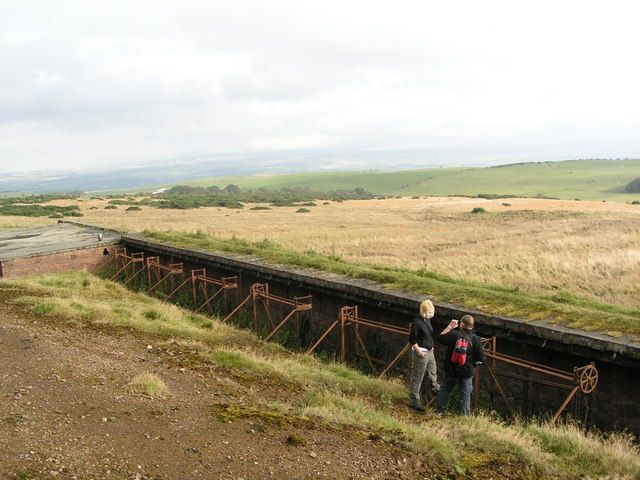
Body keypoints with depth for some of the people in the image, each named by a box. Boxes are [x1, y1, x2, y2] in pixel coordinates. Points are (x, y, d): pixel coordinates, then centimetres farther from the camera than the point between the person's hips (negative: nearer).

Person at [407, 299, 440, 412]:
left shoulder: (427, 320, 3)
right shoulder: (417, 322, -24)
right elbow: (412, 340, -21)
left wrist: (431, 346, 13)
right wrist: (419, 352, -19)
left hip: (429, 351, 9)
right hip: (420, 353, -9)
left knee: (433, 373, 28)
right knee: (416, 378, 4)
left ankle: (436, 389, 52)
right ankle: (414, 402, 15)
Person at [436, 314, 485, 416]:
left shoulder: (454, 334, -17)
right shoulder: (476, 340, -13)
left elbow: (440, 338, 0)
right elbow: (481, 359, -10)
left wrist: (450, 326, 3)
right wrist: (473, 363, 10)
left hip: (451, 370, 1)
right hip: (467, 372, 0)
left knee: (445, 389, 21)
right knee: (465, 394, 13)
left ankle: (440, 410, 32)